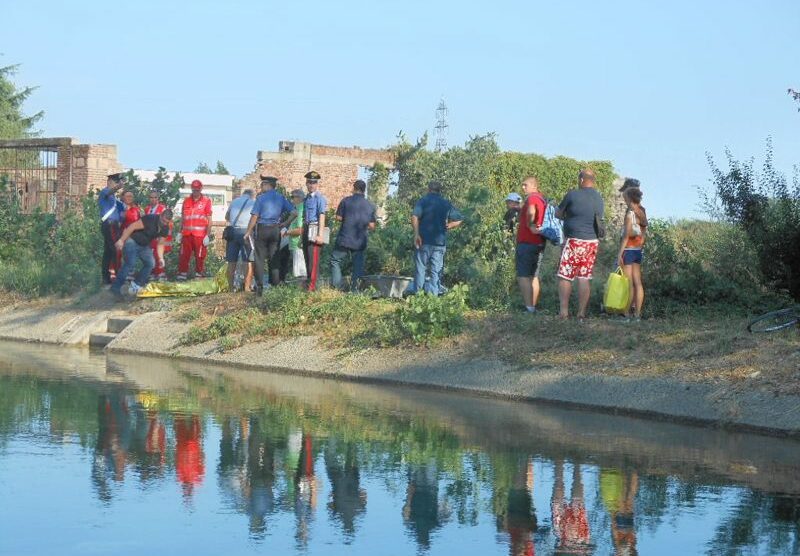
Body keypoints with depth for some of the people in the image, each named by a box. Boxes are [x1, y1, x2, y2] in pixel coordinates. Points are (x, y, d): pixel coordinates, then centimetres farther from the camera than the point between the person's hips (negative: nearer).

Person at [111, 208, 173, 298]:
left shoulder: (165, 229, -4)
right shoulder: (150, 219, -26)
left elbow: (160, 244, 7)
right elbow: (132, 227, -24)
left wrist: (161, 258, -8)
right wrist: (121, 240, -25)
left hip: (144, 245, 7)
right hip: (132, 241, -7)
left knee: (150, 263, -8)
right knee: (130, 263, -21)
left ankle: (135, 286, 4)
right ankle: (116, 287, -19)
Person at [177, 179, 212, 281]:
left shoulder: (206, 201, 0)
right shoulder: (186, 201, 12)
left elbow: (209, 220, -1)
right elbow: (182, 218, 17)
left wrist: (208, 235, -7)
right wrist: (180, 232, 13)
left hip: (200, 234, -3)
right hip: (187, 233, 3)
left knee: (200, 257, 0)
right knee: (183, 256, 2)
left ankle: (199, 276, 8)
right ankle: (182, 275, 6)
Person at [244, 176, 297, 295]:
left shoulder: (261, 198, -6)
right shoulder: (281, 198, 6)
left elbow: (254, 217, -9)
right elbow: (294, 213, 1)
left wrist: (248, 232, -3)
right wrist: (284, 224, 8)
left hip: (262, 229, -4)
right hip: (275, 230, 4)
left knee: (259, 258, 1)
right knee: (274, 258, 10)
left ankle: (259, 286, -4)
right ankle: (275, 284, 9)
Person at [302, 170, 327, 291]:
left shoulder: (320, 198, -9)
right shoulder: (307, 198, 16)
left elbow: (322, 217, -15)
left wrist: (320, 235, -21)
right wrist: (303, 234, 21)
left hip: (315, 230, -8)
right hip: (306, 229, 8)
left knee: (313, 258, -10)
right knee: (307, 258, 12)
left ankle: (312, 285, -10)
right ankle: (309, 281, 20)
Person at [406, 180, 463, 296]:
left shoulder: (423, 201, -1)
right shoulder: (446, 204, 10)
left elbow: (415, 216, -16)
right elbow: (459, 220, 10)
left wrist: (416, 234, -18)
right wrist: (446, 226, 14)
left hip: (424, 240, -3)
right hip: (440, 241, 3)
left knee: (420, 267, 3)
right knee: (437, 270, 6)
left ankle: (416, 291, 2)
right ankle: (434, 292, 4)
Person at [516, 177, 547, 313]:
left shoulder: (532, 198, -12)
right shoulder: (543, 200, 17)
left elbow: (531, 212, -33)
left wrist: (530, 226, -22)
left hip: (527, 243, -9)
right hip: (539, 243, 9)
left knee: (523, 276, -8)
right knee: (533, 276, 14)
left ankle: (528, 307, -15)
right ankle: (533, 307, 15)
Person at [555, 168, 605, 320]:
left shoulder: (573, 195, -9)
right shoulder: (599, 199, 8)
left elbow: (558, 214, 2)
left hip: (575, 241, -5)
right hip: (592, 242, 5)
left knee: (565, 276, 3)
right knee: (584, 278, 7)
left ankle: (564, 311, -2)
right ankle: (582, 312, 4)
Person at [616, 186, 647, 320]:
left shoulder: (630, 213, -13)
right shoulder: (641, 213, 9)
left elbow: (626, 235, -16)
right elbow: (643, 235, 13)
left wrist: (620, 253, -14)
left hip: (628, 249, -7)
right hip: (638, 250, 7)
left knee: (627, 283, -5)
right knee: (637, 282, 6)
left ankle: (626, 313, -3)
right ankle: (637, 313, 7)